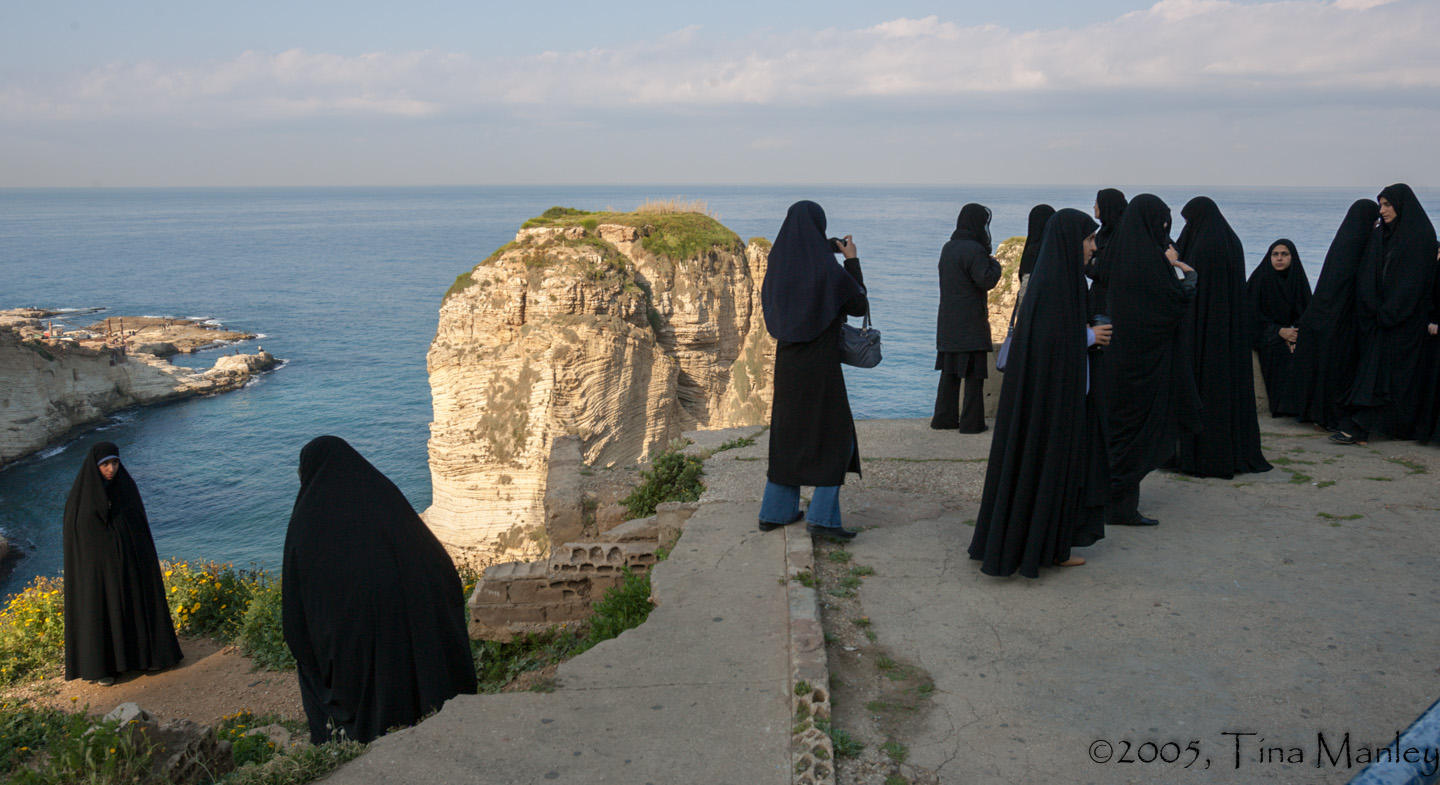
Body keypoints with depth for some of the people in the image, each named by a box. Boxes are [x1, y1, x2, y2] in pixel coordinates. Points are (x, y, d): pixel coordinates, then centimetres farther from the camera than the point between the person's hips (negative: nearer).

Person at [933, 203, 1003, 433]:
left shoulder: (948, 248, 10)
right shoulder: (973, 250, -15)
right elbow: (987, 281, -18)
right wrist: (994, 264, 0)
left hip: (947, 322, 8)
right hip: (970, 323, -8)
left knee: (949, 372, 13)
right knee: (974, 373, -1)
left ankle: (944, 417, 17)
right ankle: (971, 421, 0)